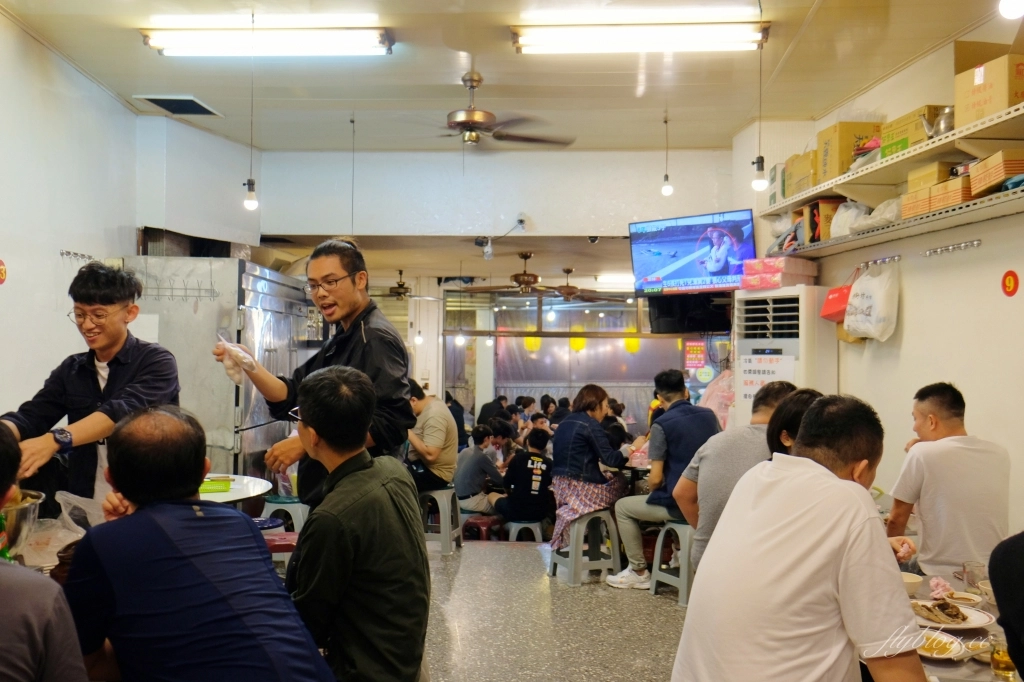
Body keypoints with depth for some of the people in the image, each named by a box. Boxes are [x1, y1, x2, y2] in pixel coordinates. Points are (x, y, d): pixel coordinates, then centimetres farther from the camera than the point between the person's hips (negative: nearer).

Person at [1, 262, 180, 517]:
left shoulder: (156, 362, -5)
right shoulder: (71, 370, 12)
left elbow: (127, 410, -22)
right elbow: (30, 417, 0)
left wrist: (55, 440, -36)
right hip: (82, 507, 5)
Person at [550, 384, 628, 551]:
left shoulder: (566, 422, 14)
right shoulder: (590, 424, -12)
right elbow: (610, 459, -13)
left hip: (560, 485, 8)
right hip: (580, 488, -8)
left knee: (610, 477, 19)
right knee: (621, 481, 9)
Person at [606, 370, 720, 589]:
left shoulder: (662, 424, -13)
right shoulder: (709, 415, 4)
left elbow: (655, 479, -16)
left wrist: (653, 487, 8)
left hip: (679, 503, -7)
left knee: (622, 507, 17)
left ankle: (639, 572, 18)